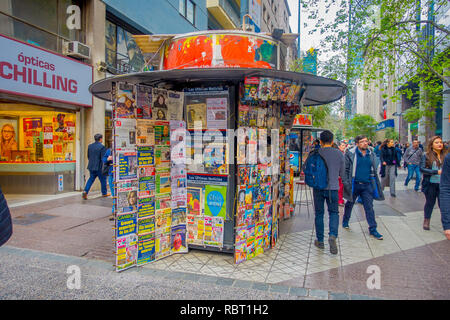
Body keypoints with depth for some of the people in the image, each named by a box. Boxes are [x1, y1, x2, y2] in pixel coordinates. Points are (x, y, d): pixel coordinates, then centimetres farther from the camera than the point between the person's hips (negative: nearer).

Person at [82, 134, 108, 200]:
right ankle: (104, 193, 23)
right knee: (103, 179, 11)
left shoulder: (90, 146, 7)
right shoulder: (102, 147, -14)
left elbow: (88, 156, 15)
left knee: (91, 179, 15)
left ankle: (85, 191, -2)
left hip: (91, 166, 6)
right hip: (99, 167, -6)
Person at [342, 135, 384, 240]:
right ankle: (345, 222, 37)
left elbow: (374, 170, 16)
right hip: (354, 185, -3)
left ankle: (373, 229, 8)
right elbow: (345, 169, -7)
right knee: (349, 204, 16)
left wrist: (376, 183, 14)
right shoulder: (350, 154, -8)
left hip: (367, 185, 3)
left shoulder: (371, 154, 7)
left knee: (369, 207, 1)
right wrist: (346, 182, -13)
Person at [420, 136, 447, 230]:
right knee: (430, 202, 13)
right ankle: (426, 221, 30)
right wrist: (436, 172, -18)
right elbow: (422, 169, -12)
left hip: (442, 184, 1)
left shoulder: (445, 155, 4)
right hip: (430, 184, -1)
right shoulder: (426, 155, -4)